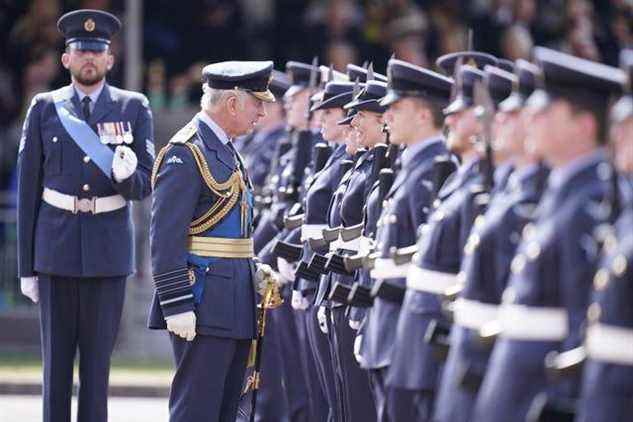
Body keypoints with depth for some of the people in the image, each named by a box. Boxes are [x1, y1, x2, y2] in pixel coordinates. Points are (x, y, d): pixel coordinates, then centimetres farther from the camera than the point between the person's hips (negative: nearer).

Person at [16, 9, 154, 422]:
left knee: (98, 357, 2)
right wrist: (27, 266, 3)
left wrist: (126, 175, -23)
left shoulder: (134, 108, 4)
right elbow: (28, 189, 6)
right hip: (56, 248, 0)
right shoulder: (44, 108, 5)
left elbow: (145, 184, 3)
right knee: (56, 357, 3)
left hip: (108, 249, 0)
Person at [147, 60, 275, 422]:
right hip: (204, 308, -10)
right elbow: (165, 238, -18)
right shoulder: (186, 153, -14)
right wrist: (176, 305, -22)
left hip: (234, 307, 10)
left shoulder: (226, 150, 17)